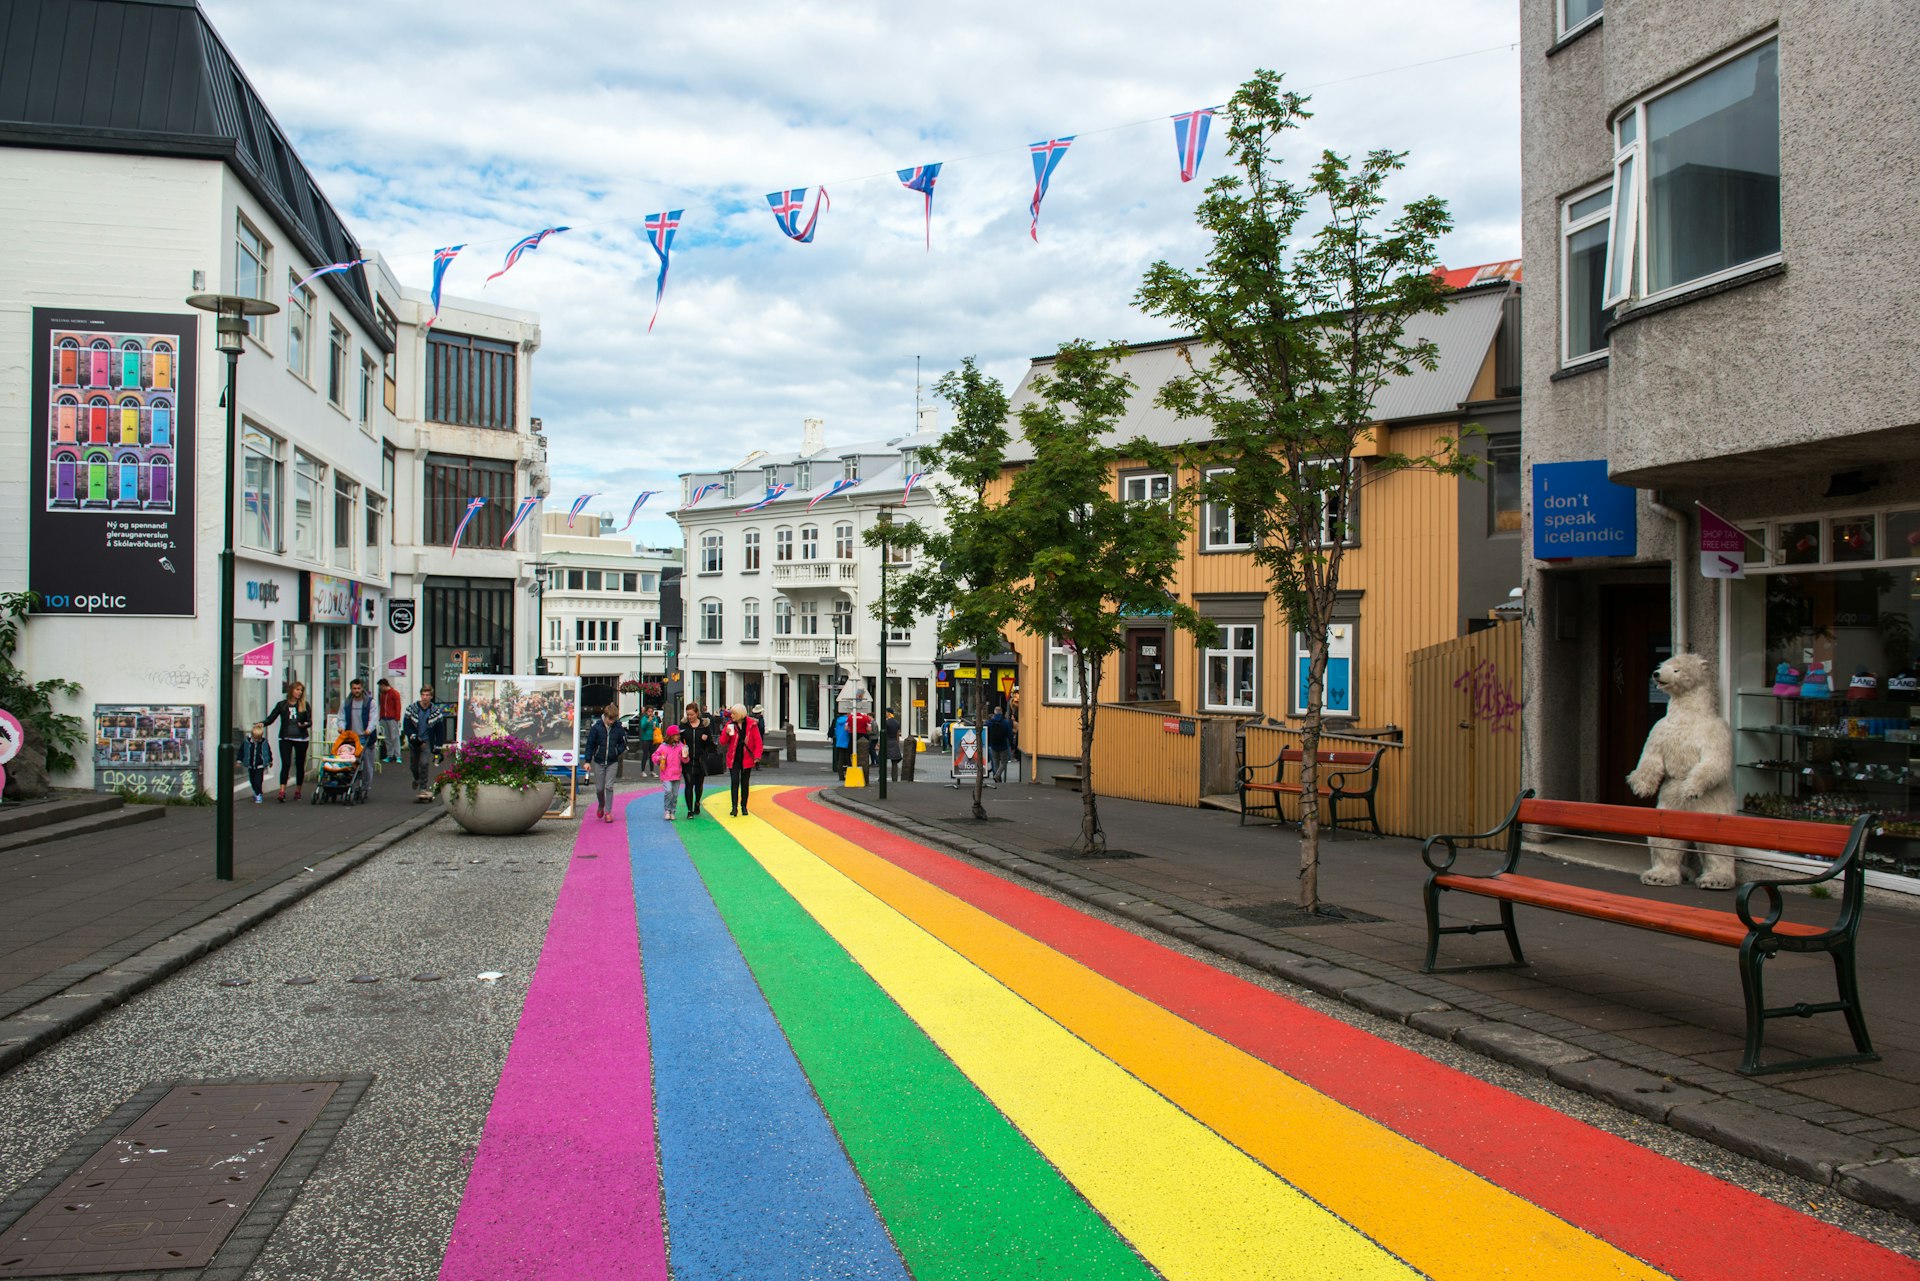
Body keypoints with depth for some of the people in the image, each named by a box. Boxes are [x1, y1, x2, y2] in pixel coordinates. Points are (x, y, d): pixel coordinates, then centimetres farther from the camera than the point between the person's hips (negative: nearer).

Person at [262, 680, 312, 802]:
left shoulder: (305, 705, 5)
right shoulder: (282, 705, 4)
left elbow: (310, 721, 2)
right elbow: (271, 718, 2)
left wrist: (305, 724, -20)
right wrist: (262, 723, -17)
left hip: (301, 738, 1)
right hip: (286, 738, -1)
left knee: (300, 765, 7)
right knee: (286, 764, -11)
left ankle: (298, 791, 18)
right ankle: (282, 791, -17)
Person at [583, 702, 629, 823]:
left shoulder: (619, 728, -4)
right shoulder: (596, 727, -8)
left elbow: (623, 743, 9)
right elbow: (590, 744, -2)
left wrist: (618, 751, -11)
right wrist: (588, 761, -5)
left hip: (612, 762, 0)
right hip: (598, 761, 0)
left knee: (609, 787, -3)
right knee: (599, 788, 7)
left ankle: (608, 812, 4)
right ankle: (601, 806, 35)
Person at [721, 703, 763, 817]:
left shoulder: (752, 724, -6)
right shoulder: (729, 725, 0)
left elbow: (758, 742, -3)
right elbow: (722, 742, 2)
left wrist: (757, 756, -11)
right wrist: (727, 733, -17)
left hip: (747, 759, 0)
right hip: (733, 759, 0)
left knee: (745, 783, 8)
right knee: (734, 782, -9)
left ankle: (743, 806, 19)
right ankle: (734, 807, -10)